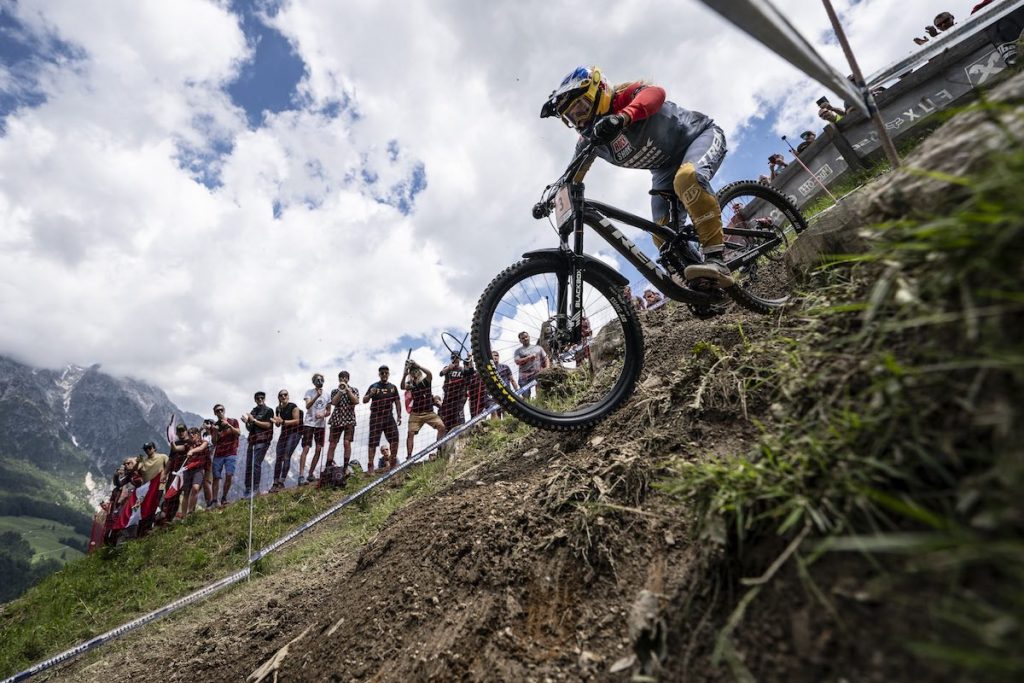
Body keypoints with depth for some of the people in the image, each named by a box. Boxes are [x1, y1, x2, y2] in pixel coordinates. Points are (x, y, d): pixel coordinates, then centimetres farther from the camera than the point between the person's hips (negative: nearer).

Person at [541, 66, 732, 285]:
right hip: (665, 170, 7)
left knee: (687, 177, -40)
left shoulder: (622, 96, -24)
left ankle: (716, 260, -42)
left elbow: (655, 92, -44)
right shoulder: (590, 140, -5)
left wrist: (622, 117, -62)